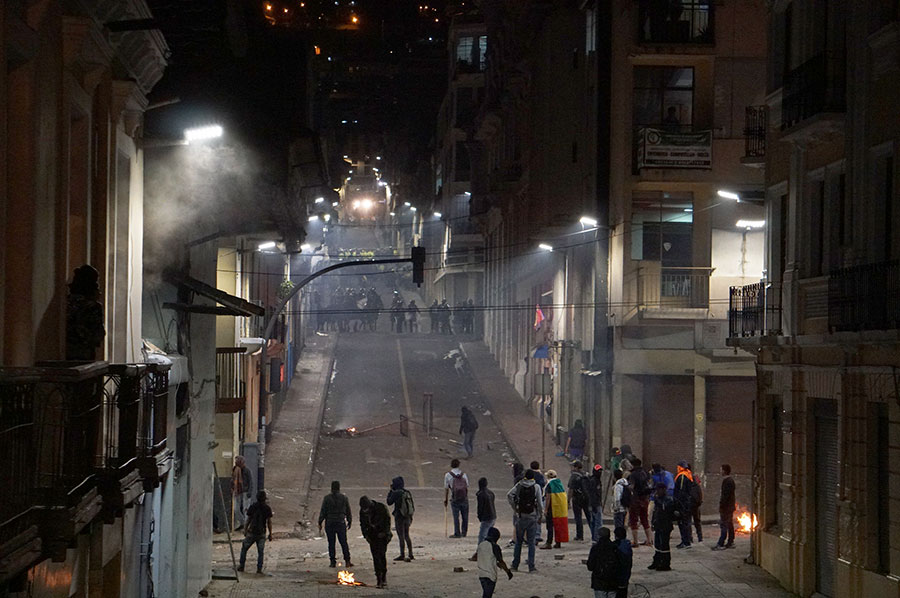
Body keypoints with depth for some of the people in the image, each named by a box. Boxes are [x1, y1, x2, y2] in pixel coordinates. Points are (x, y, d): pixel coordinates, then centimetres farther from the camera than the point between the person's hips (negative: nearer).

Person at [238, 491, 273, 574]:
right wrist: (270, 534, 4)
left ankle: (241, 566, 14)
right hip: (262, 533, 1)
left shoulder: (252, 506, -5)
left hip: (252, 532, -1)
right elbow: (269, 522, -3)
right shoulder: (267, 508, -4)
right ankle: (259, 568, 1)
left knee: (244, 548, 14)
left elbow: (248, 519, -1)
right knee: (260, 551, 7)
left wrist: (245, 529, 11)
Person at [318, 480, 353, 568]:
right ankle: (347, 561, 2)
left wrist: (320, 523, -1)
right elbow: (348, 512, 8)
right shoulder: (344, 498, 1)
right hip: (341, 523, 1)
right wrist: (349, 522, 21)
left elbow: (323, 512, -7)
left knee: (331, 543, 5)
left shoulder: (327, 498, -6)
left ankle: (333, 562, 4)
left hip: (329, 523, -1)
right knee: (344, 543, 6)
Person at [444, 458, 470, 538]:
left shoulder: (448, 475, 0)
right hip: (464, 498, 2)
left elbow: (446, 488, 2)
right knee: (465, 516, 10)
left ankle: (457, 533, 2)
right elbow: (467, 487, 7)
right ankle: (464, 532, 17)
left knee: (456, 516, 1)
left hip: (454, 499, -2)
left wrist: (445, 499, 10)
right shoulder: (463, 475, 7)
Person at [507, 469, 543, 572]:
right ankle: (531, 567, -1)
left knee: (518, 541, 12)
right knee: (531, 542, 2)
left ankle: (515, 565, 14)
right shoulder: (536, 487, -5)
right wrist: (540, 516, 5)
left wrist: (515, 508, -1)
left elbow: (509, 495, -9)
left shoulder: (519, 485, 0)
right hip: (532, 517, -1)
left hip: (521, 516, 1)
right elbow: (540, 503, -6)